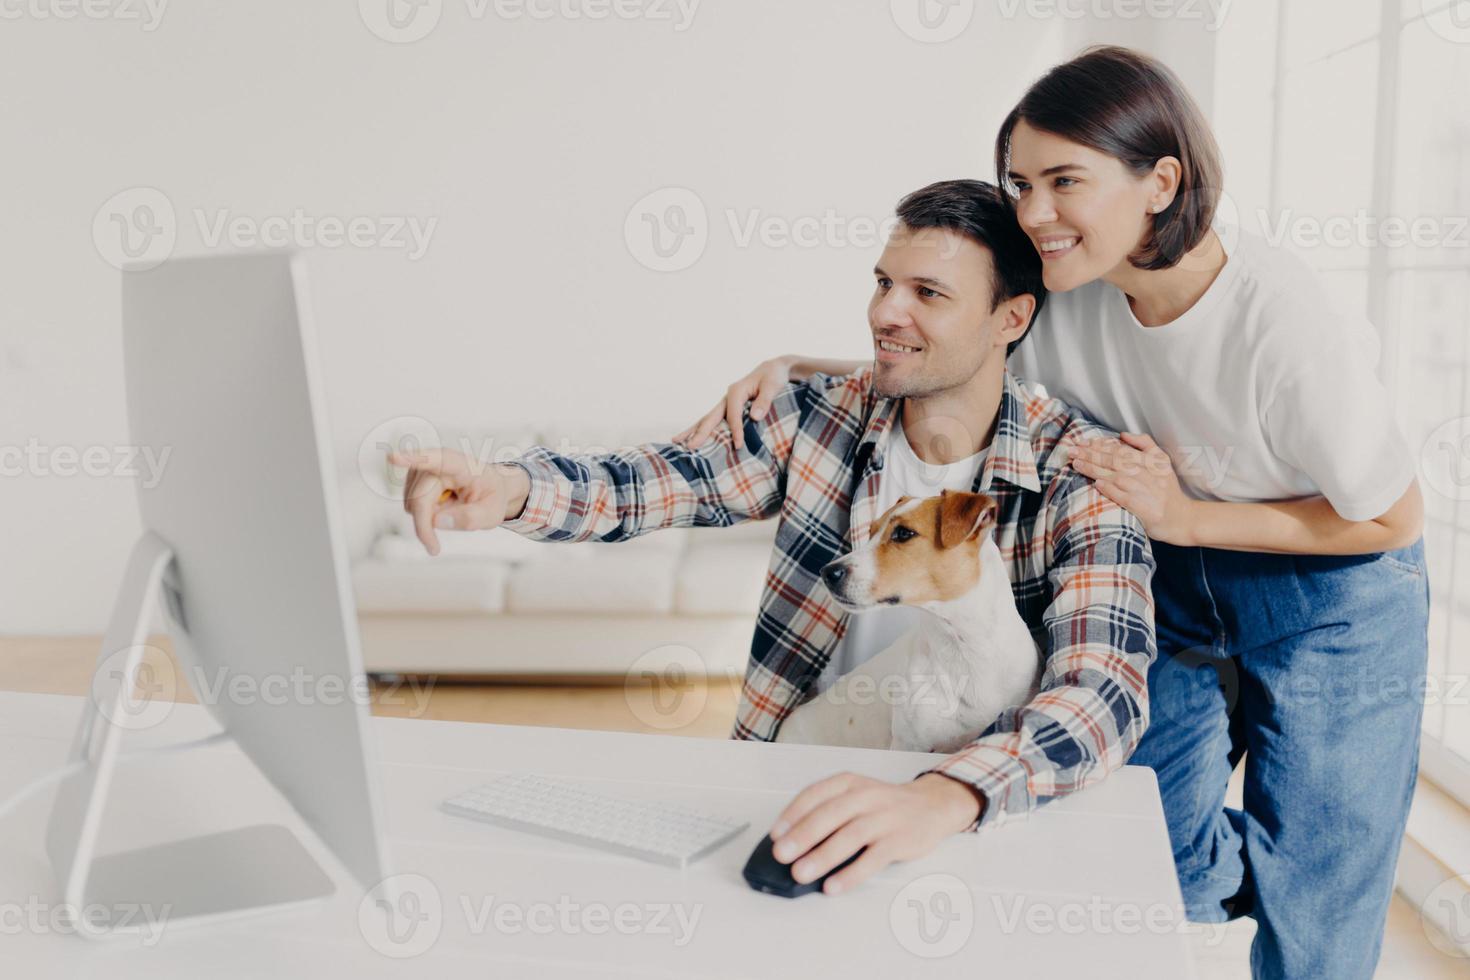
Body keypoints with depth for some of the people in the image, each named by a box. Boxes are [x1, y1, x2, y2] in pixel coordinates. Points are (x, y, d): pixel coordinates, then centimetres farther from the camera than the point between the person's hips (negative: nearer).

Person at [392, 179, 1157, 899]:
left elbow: (1107, 693, -25)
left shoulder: (1079, 476, -11)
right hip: (789, 790, 3)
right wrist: (510, 489, -29)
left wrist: (941, 798, -44)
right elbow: (652, 483, -6)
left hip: (970, 820, -2)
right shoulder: (825, 416, -1)